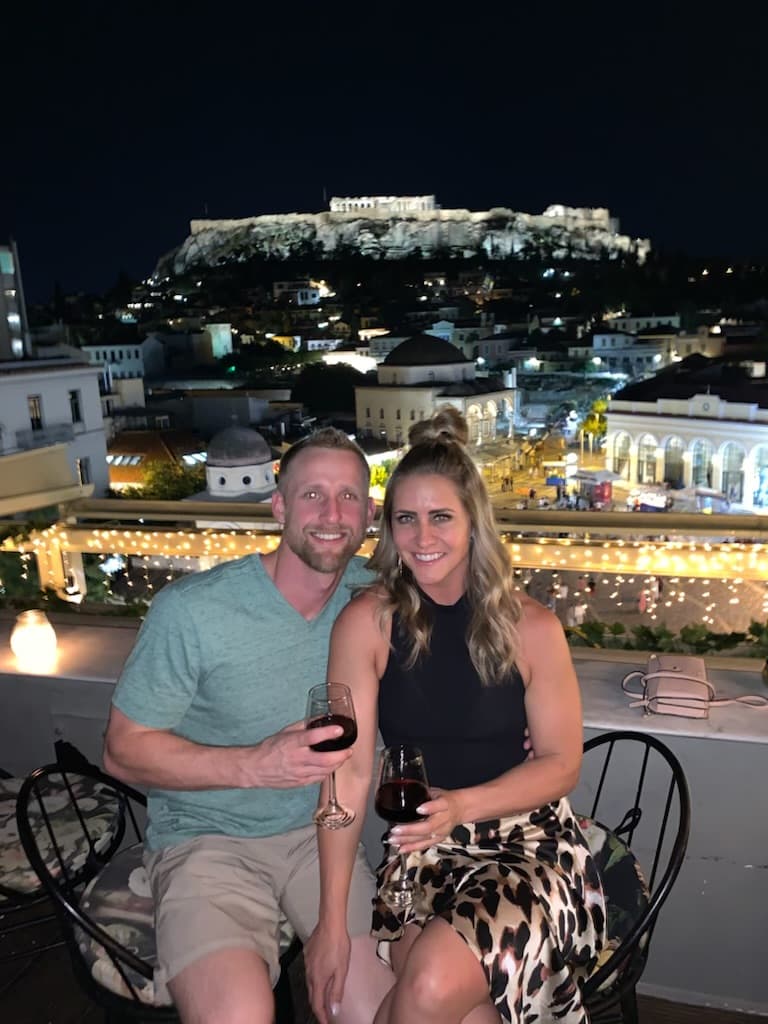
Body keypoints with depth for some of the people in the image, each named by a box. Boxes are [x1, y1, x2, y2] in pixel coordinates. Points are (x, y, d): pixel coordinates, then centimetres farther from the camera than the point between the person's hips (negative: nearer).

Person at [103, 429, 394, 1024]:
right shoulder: (192, 611, -18)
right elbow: (125, 751, -10)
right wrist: (255, 766, -22)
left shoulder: (369, 594, -4)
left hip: (317, 834, 4)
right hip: (207, 840, -3)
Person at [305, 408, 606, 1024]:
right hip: (424, 851, 1)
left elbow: (562, 763, -1)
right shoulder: (366, 623, -9)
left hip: (528, 841, -1)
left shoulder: (531, 628, -8)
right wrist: (331, 922, -10)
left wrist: (461, 805, -17)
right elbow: (351, 772, -9)